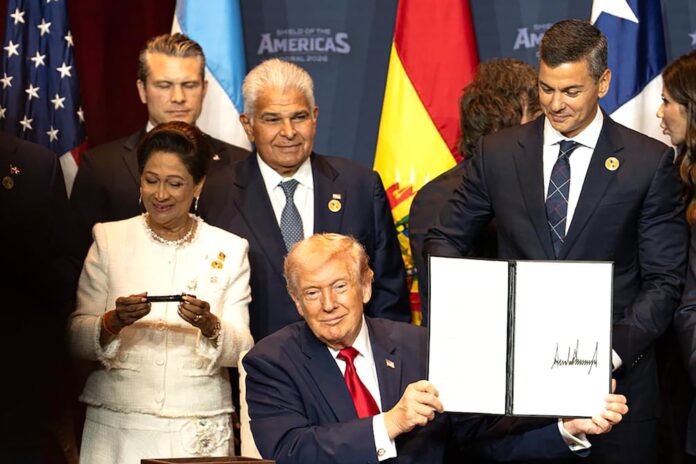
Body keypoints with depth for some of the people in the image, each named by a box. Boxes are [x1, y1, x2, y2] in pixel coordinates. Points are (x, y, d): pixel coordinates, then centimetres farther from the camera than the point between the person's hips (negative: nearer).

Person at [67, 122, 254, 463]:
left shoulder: (229, 250, 4)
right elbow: (76, 341, 0)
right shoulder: (109, 239, 5)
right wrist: (114, 322, -19)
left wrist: (209, 326, -21)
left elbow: (241, 350, -2)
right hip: (116, 427, 0)